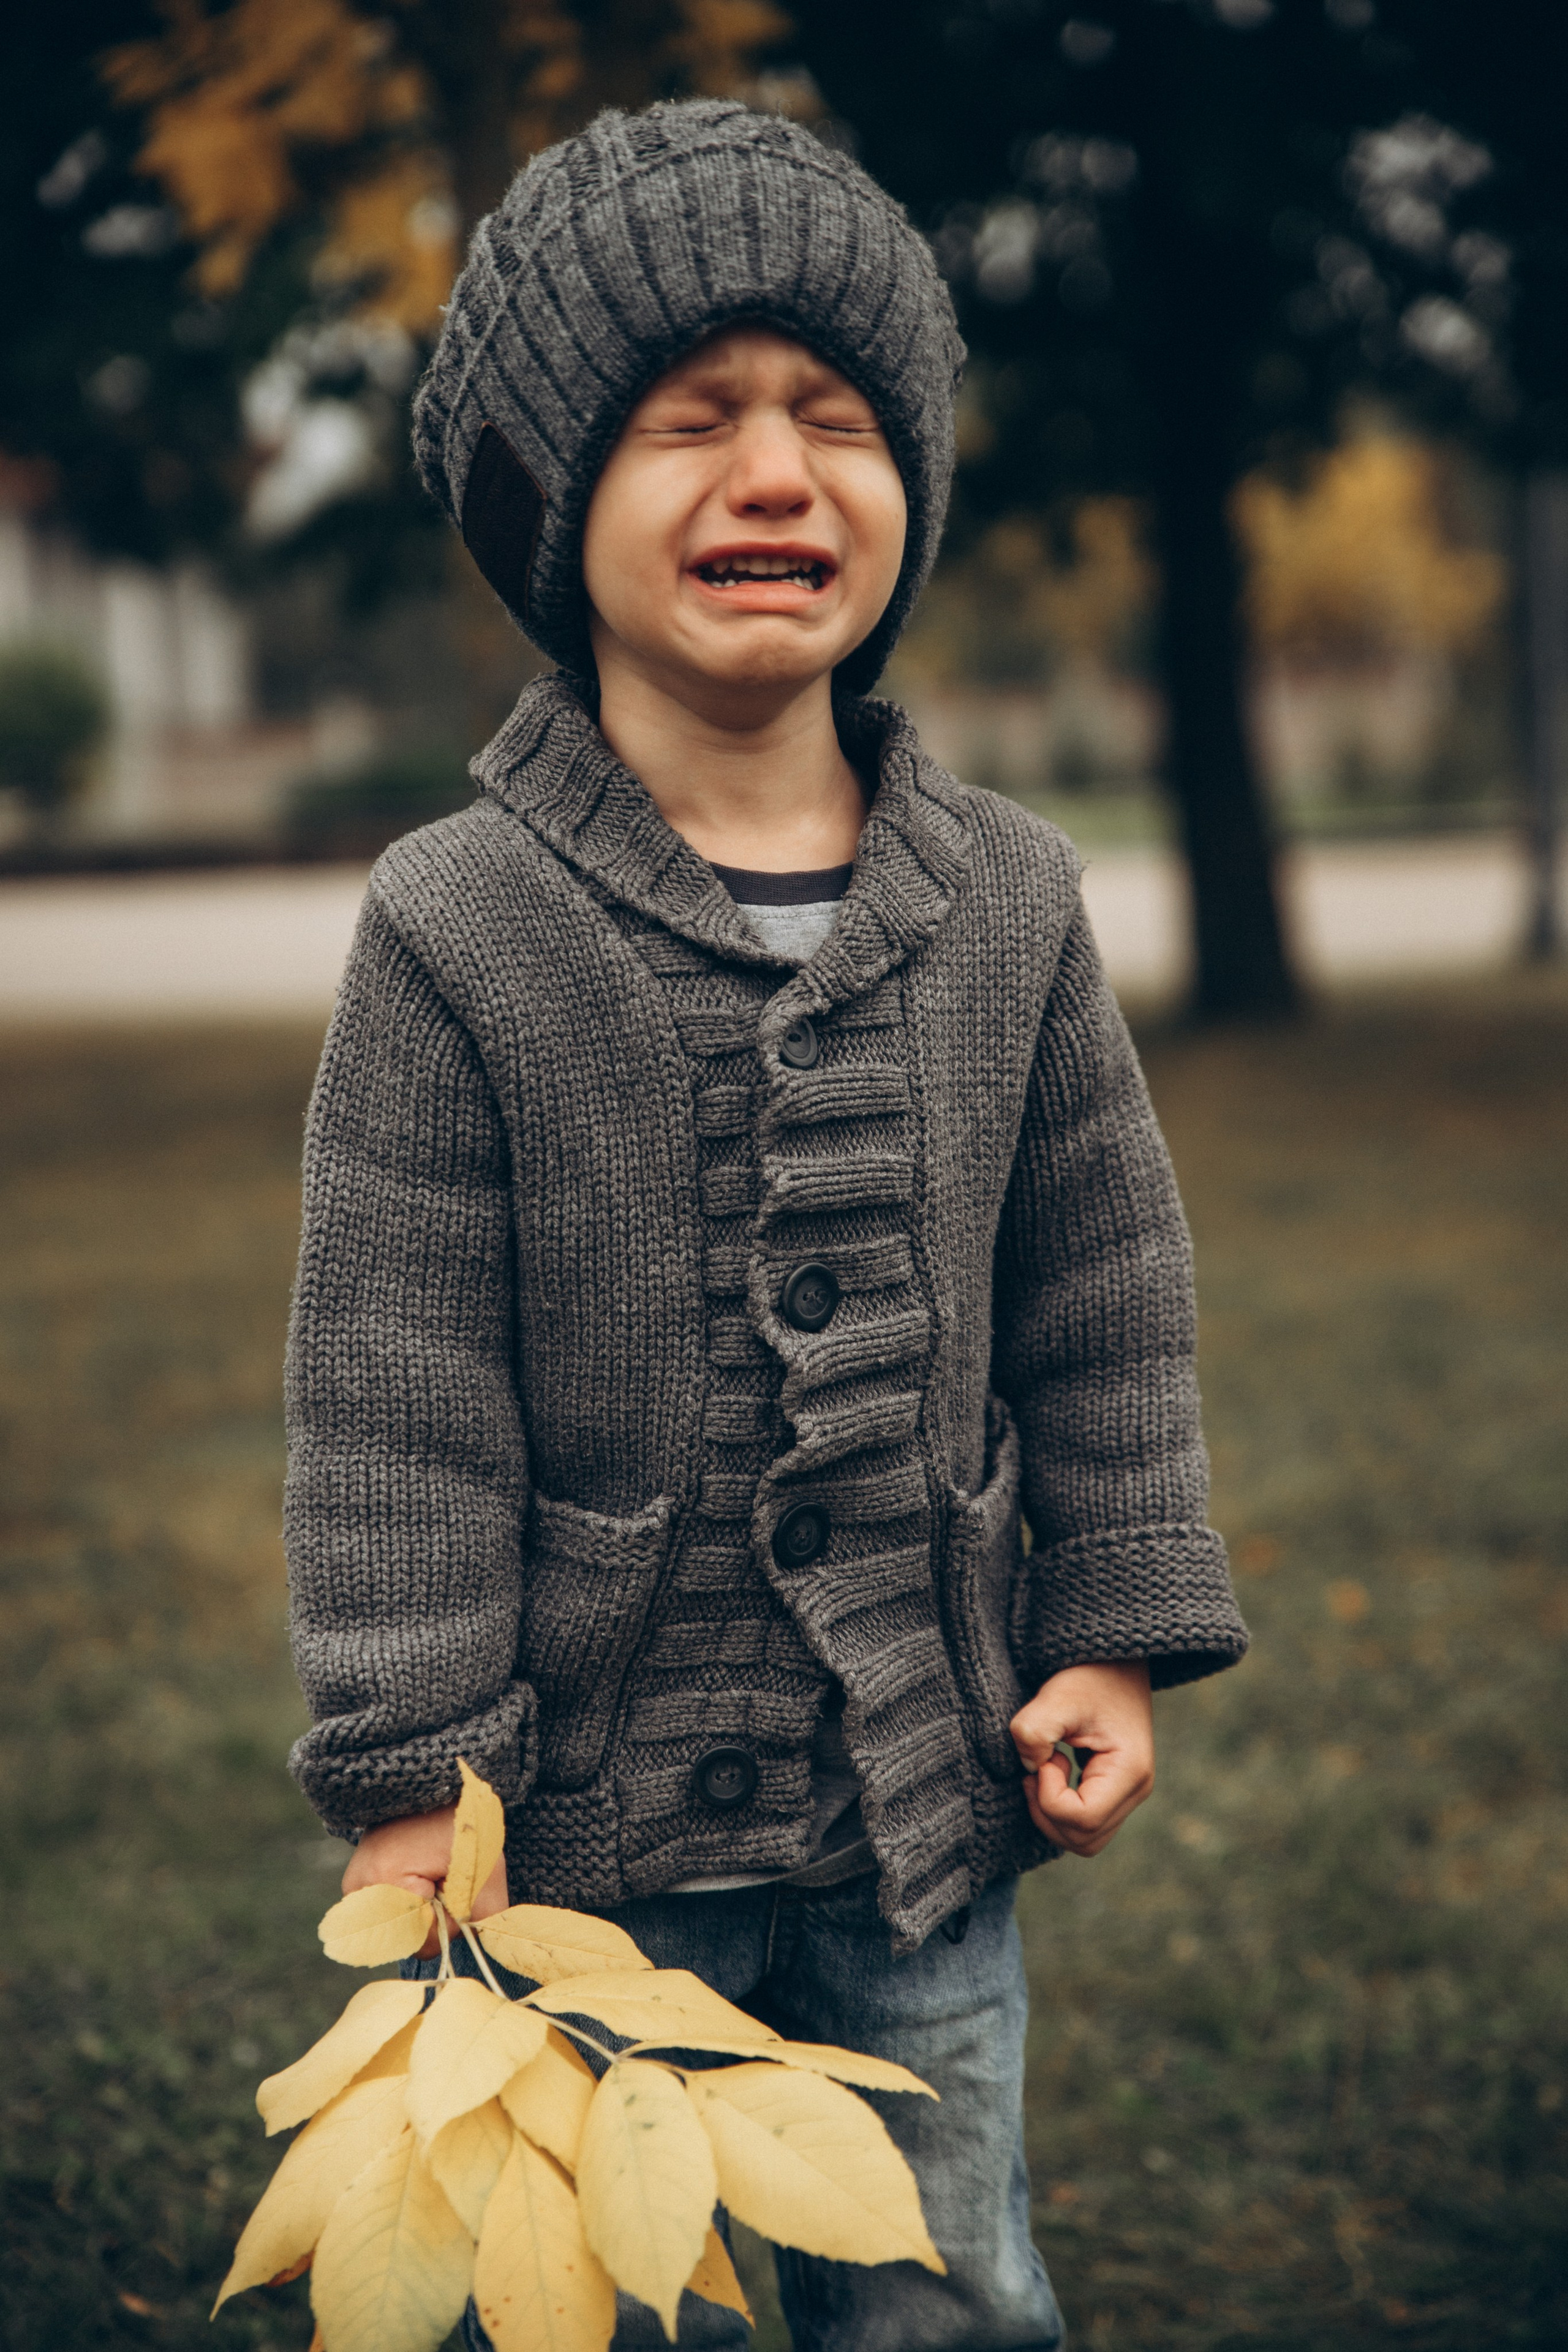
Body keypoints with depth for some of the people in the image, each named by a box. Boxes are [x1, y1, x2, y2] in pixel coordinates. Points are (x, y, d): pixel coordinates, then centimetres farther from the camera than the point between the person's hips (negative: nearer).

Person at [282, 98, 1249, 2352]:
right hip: (594, 1812, -3)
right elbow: (396, 1391, -10)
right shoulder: (458, 930, -11)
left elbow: (1105, 1297, 9)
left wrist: (1116, 1631, 7)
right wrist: (408, 1779, -10)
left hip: (924, 1791, 3)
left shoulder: (1007, 898, 1)